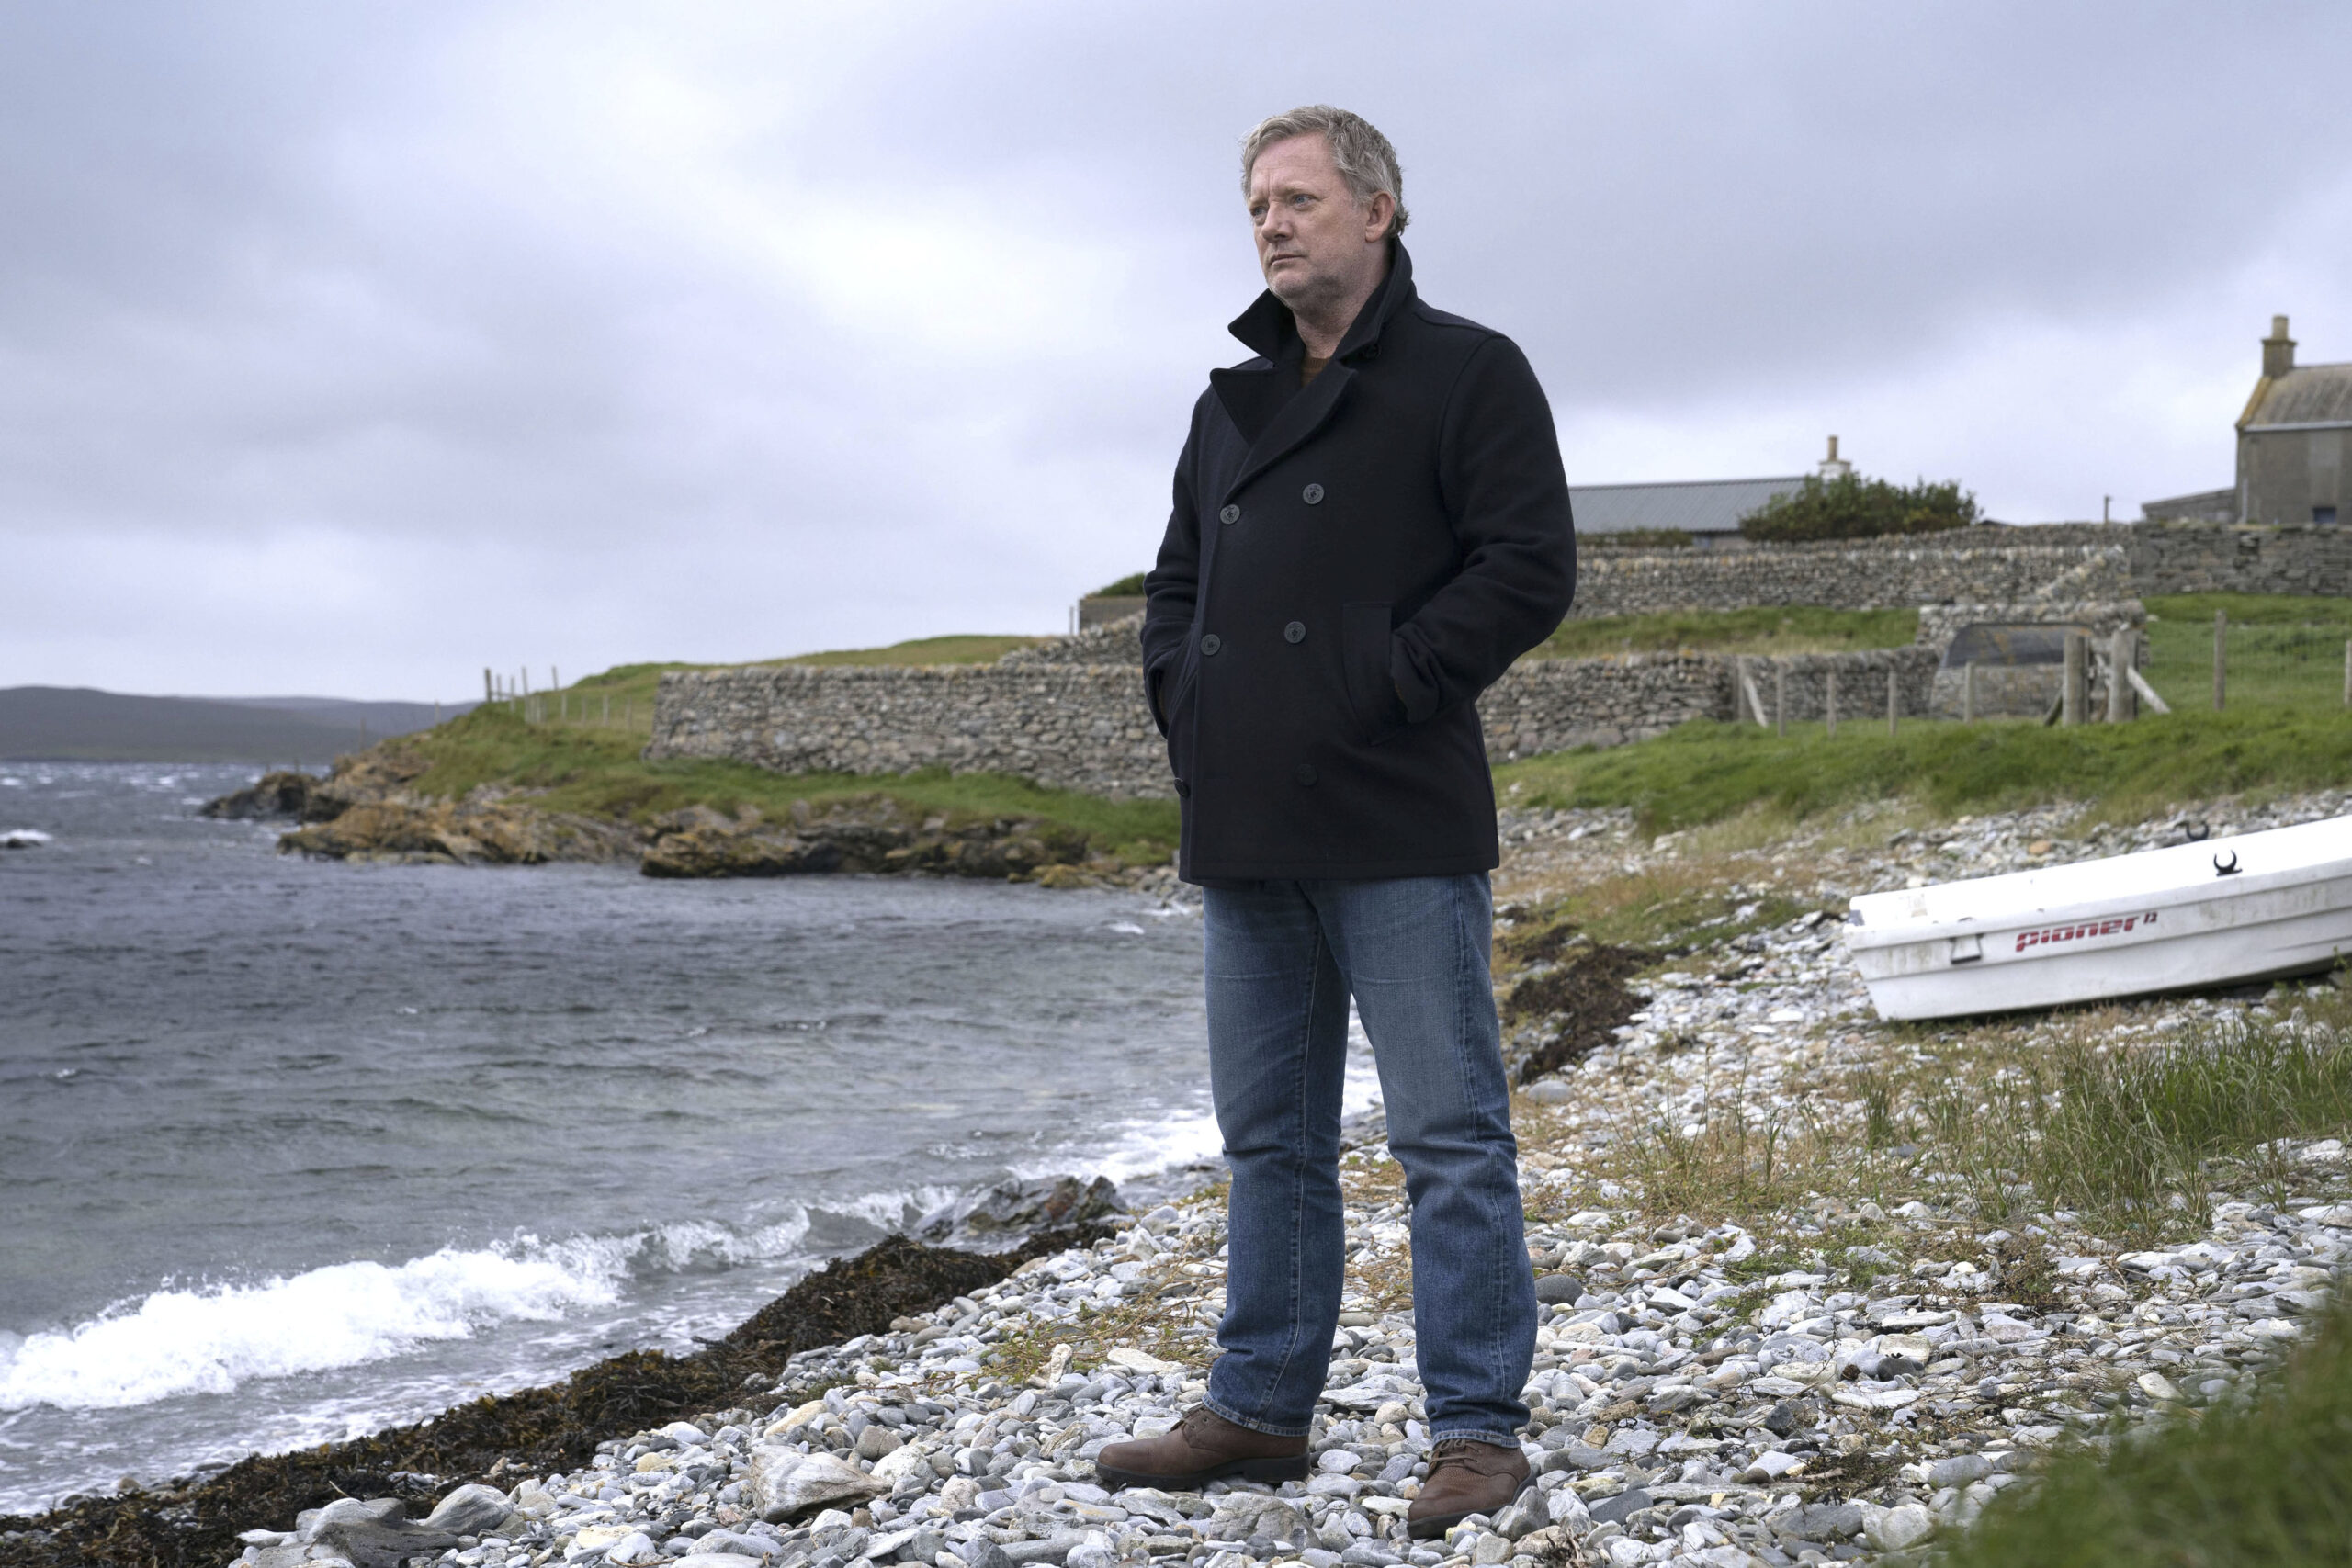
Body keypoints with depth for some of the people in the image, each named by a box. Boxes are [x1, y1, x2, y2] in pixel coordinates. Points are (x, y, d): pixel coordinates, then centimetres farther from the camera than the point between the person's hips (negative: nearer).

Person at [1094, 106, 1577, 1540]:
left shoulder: (1468, 374, -1)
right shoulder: (1233, 405, 20)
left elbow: (1530, 570, -11)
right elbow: (1179, 579, 27)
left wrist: (1390, 688, -14)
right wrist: (1181, 694, 8)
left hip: (1398, 830, -7)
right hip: (1246, 831, 7)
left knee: (1450, 1136, -3)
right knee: (1271, 1139, 13)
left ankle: (1477, 1430, 3)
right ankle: (1261, 1411, 23)